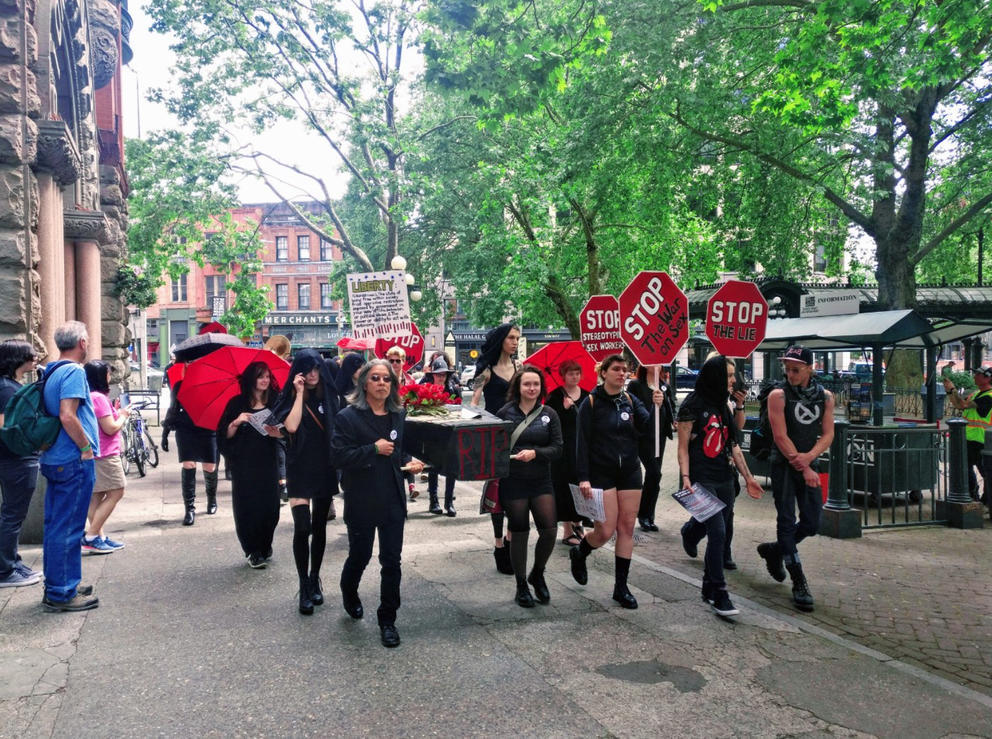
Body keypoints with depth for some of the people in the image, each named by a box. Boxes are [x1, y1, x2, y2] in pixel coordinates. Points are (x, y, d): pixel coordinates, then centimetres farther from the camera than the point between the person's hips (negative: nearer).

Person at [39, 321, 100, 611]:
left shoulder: (51, 372, 14)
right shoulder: (74, 372, -14)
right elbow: (68, 416, -23)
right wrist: (87, 448, -14)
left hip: (53, 460, 10)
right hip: (74, 461, -10)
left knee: (55, 525, 15)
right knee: (68, 528, -3)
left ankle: (55, 587, 25)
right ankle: (62, 594, 3)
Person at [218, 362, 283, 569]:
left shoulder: (275, 402, 5)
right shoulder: (237, 403, 1)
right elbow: (225, 435, -1)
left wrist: (277, 433, -17)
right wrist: (236, 422, -18)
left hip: (268, 463, 1)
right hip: (244, 465, -1)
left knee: (269, 507, 1)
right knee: (247, 508, -1)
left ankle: (265, 547, 21)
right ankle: (252, 551, 13)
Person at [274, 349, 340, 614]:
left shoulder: (328, 396, 5)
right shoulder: (291, 397, -4)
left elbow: (337, 429, 8)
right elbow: (291, 426, -21)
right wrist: (300, 393, -18)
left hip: (325, 469, 3)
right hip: (300, 470, -3)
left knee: (320, 527, 11)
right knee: (302, 528, -10)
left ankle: (314, 580, 25)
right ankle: (304, 588, 1)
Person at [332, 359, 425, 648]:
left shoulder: (400, 415, 7)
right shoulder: (348, 417, -8)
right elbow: (341, 455, -16)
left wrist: (410, 462, 0)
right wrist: (374, 449, -18)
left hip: (393, 499, 3)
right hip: (361, 500, -3)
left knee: (392, 561, 3)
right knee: (359, 556, 13)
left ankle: (387, 620, 17)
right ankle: (349, 596, 45)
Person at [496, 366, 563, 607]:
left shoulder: (549, 414, 3)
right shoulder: (505, 413, -1)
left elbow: (557, 448, -2)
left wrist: (535, 453, -18)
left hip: (541, 480, 2)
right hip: (513, 481, -2)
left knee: (549, 530, -6)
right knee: (519, 533, 4)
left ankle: (537, 575, 22)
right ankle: (521, 585, 22)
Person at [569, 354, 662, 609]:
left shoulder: (630, 400, 6)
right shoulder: (591, 403, -6)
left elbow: (646, 427, -8)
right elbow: (582, 442, -8)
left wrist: (656, 407, -26)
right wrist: (583, 478, -14)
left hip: (630, 472, 4)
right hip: (601, 473, -4)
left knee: (627, 528, 5)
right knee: (606, 530, -7)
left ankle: (621, 587, 14)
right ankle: (578, 554, 25)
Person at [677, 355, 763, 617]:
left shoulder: (723, 406, 14)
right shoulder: (693, 404, -8)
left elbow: (733, 446, 17)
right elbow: (683, 447, -8)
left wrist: (748, 477, 14)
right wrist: (685, 478, -18)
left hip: (724, 478, 7)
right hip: (701, 479, -7)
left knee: (717, 533, 12)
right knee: (717, 533, -13)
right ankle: (718, 594, -5)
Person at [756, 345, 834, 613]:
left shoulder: (825, 397, 5)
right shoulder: (779, 395, -8)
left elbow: (828, 434, 2)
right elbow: (781, 436, -13)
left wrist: (809, 457, -16)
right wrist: (803, 468, -15)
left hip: (809, 464, 5)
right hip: (784, 465, -4)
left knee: (812, 524, 6)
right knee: (787, 521, -4)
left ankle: (774, 550, 31)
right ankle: (799, 582, 1)